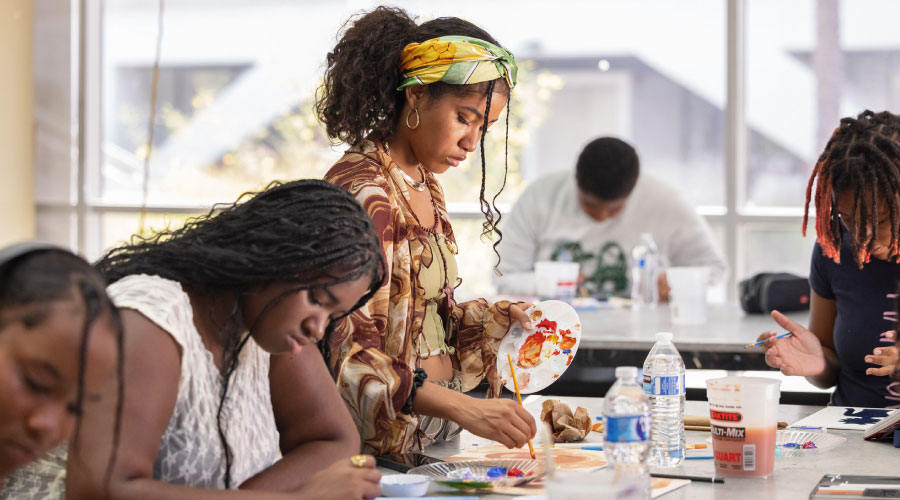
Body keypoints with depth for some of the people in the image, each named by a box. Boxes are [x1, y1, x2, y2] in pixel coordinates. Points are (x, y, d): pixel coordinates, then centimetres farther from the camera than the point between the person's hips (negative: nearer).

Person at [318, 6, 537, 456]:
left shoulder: (425, 185, 14)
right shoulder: (361, 190, -14)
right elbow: (350, 355, -22)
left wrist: (495, 317, 8)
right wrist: (461, 408, -32)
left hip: (433, 432, 8)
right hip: (381, 445, -8)